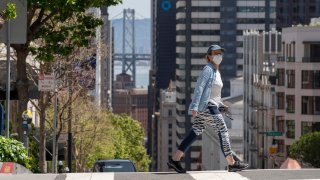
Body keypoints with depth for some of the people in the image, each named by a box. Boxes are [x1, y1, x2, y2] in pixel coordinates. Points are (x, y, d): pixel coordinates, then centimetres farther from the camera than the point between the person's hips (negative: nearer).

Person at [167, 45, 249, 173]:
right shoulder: (208, 69, -10)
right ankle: (232, 164, -4)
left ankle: (174, 160, 3)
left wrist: (220, 104, 20)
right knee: (223, 131, -7)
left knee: (195, 132, 5)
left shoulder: (216, 71, 19)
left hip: (210, 106, 10)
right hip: (206, 106, -10)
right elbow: (199, 87, -18)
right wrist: (194, 106, -26)